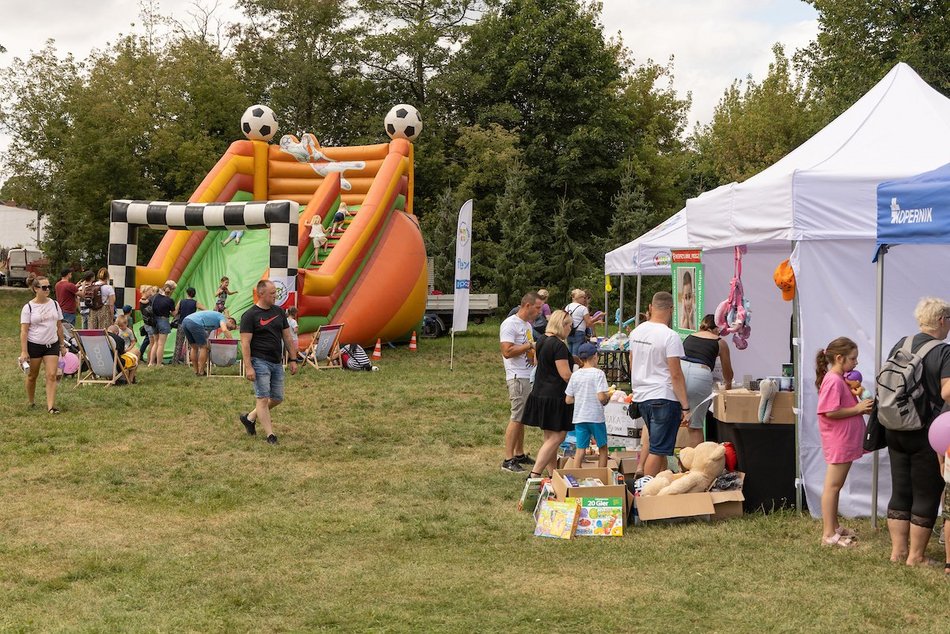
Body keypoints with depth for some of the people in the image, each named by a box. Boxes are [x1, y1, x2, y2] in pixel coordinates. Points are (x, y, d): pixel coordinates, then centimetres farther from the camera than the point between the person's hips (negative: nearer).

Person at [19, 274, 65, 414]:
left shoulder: (54, 304, 4)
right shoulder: (28, 307, -9)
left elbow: (59, 326, 12)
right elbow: (24, 330, -10)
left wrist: (62, 345, 12)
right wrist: (23, 352, -16)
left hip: (52, 345, 3)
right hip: (34, 345, -3)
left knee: (52, 375, -8)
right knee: (32, 376, 11)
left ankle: (50, 405, -9)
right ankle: (31, 401, 32)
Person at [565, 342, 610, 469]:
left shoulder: (575, 375, 3)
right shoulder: (598, 373, -10)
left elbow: (568, 400, 5)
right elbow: (601, 397, -18)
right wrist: (608, 396, 3)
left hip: (579, 418, 4)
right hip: (596, 417, -4)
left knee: (580, 449, 6)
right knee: (602, 448, 11)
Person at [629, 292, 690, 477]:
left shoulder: (636, 332, 8)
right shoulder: (670, 336, -15)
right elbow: (676, 375, -17)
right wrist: (685, 407, -14)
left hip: (641, 396, 8)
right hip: (664, 398, -8)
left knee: (658, 445, 19)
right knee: (657, 450, -4)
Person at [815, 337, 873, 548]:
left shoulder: (840, 379, 14)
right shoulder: (833, 381, -18)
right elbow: (830, 412, -25)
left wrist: (862, 406, 5)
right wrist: (857, 409, -19)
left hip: (845, 442, 10)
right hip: (838, 442, -10)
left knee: (836, 486, 16)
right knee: (832, 486, -5)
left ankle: (834, 527, 25)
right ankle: (828, 534, -2)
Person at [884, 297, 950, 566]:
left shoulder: (899, 346, 7)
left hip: (895, 431, 6)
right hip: (927, 434, -6)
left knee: (900, 492, 13)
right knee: (926, 496, 5)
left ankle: (898, 551, 18)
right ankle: (916, 556, 9)